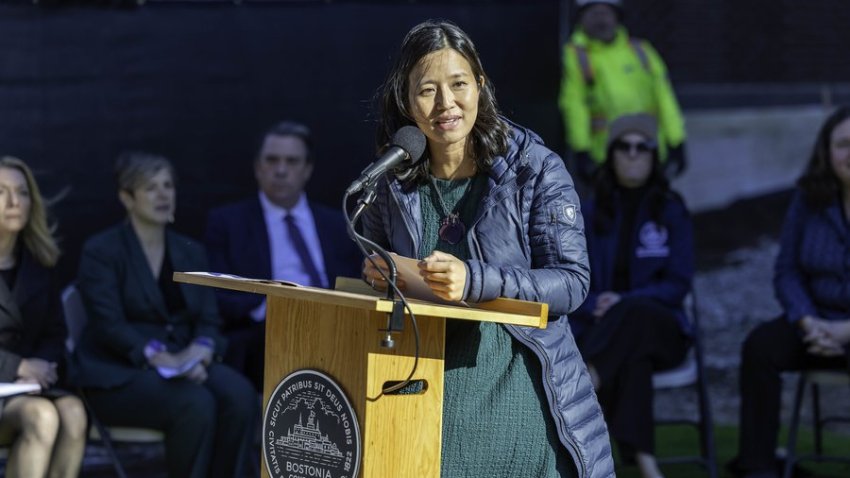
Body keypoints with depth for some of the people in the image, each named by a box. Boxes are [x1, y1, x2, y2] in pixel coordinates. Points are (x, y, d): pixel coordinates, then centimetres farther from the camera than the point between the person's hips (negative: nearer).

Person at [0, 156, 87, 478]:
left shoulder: (39, 262, 15)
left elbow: (54, 333, 15)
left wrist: (40, 368, -8)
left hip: (29, 382, 5)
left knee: (73, 412, -27)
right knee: (41, 416, -33)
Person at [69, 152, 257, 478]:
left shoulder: (191, 252, 14)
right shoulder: (101, 251, -3)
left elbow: (209, 321, 7)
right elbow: (110, 326, -14)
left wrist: (198, 353, -17)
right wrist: (163, 358, -27)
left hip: (184, 363, 5)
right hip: (120, 372, -5)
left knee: (240, 396, -27)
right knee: (196, 404, -34)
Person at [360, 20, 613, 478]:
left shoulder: (536, 169, -4)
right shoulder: (392, 182, 7)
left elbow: (571, 283, -10)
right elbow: (375, 269, 20)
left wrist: (475, 281, -23)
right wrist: (377, 275, -4)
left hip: (518, 383, -2)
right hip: (427, 384, 2)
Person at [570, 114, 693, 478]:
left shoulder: (671, 211, 6)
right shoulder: (591, 212, 9)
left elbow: (678, 284, -1)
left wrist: (626, 301, -18)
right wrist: (596, 305, -17)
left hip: (658, 327, 0)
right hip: (599, 328, 0)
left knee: (635, 313, -39)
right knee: (630, 358, -38)